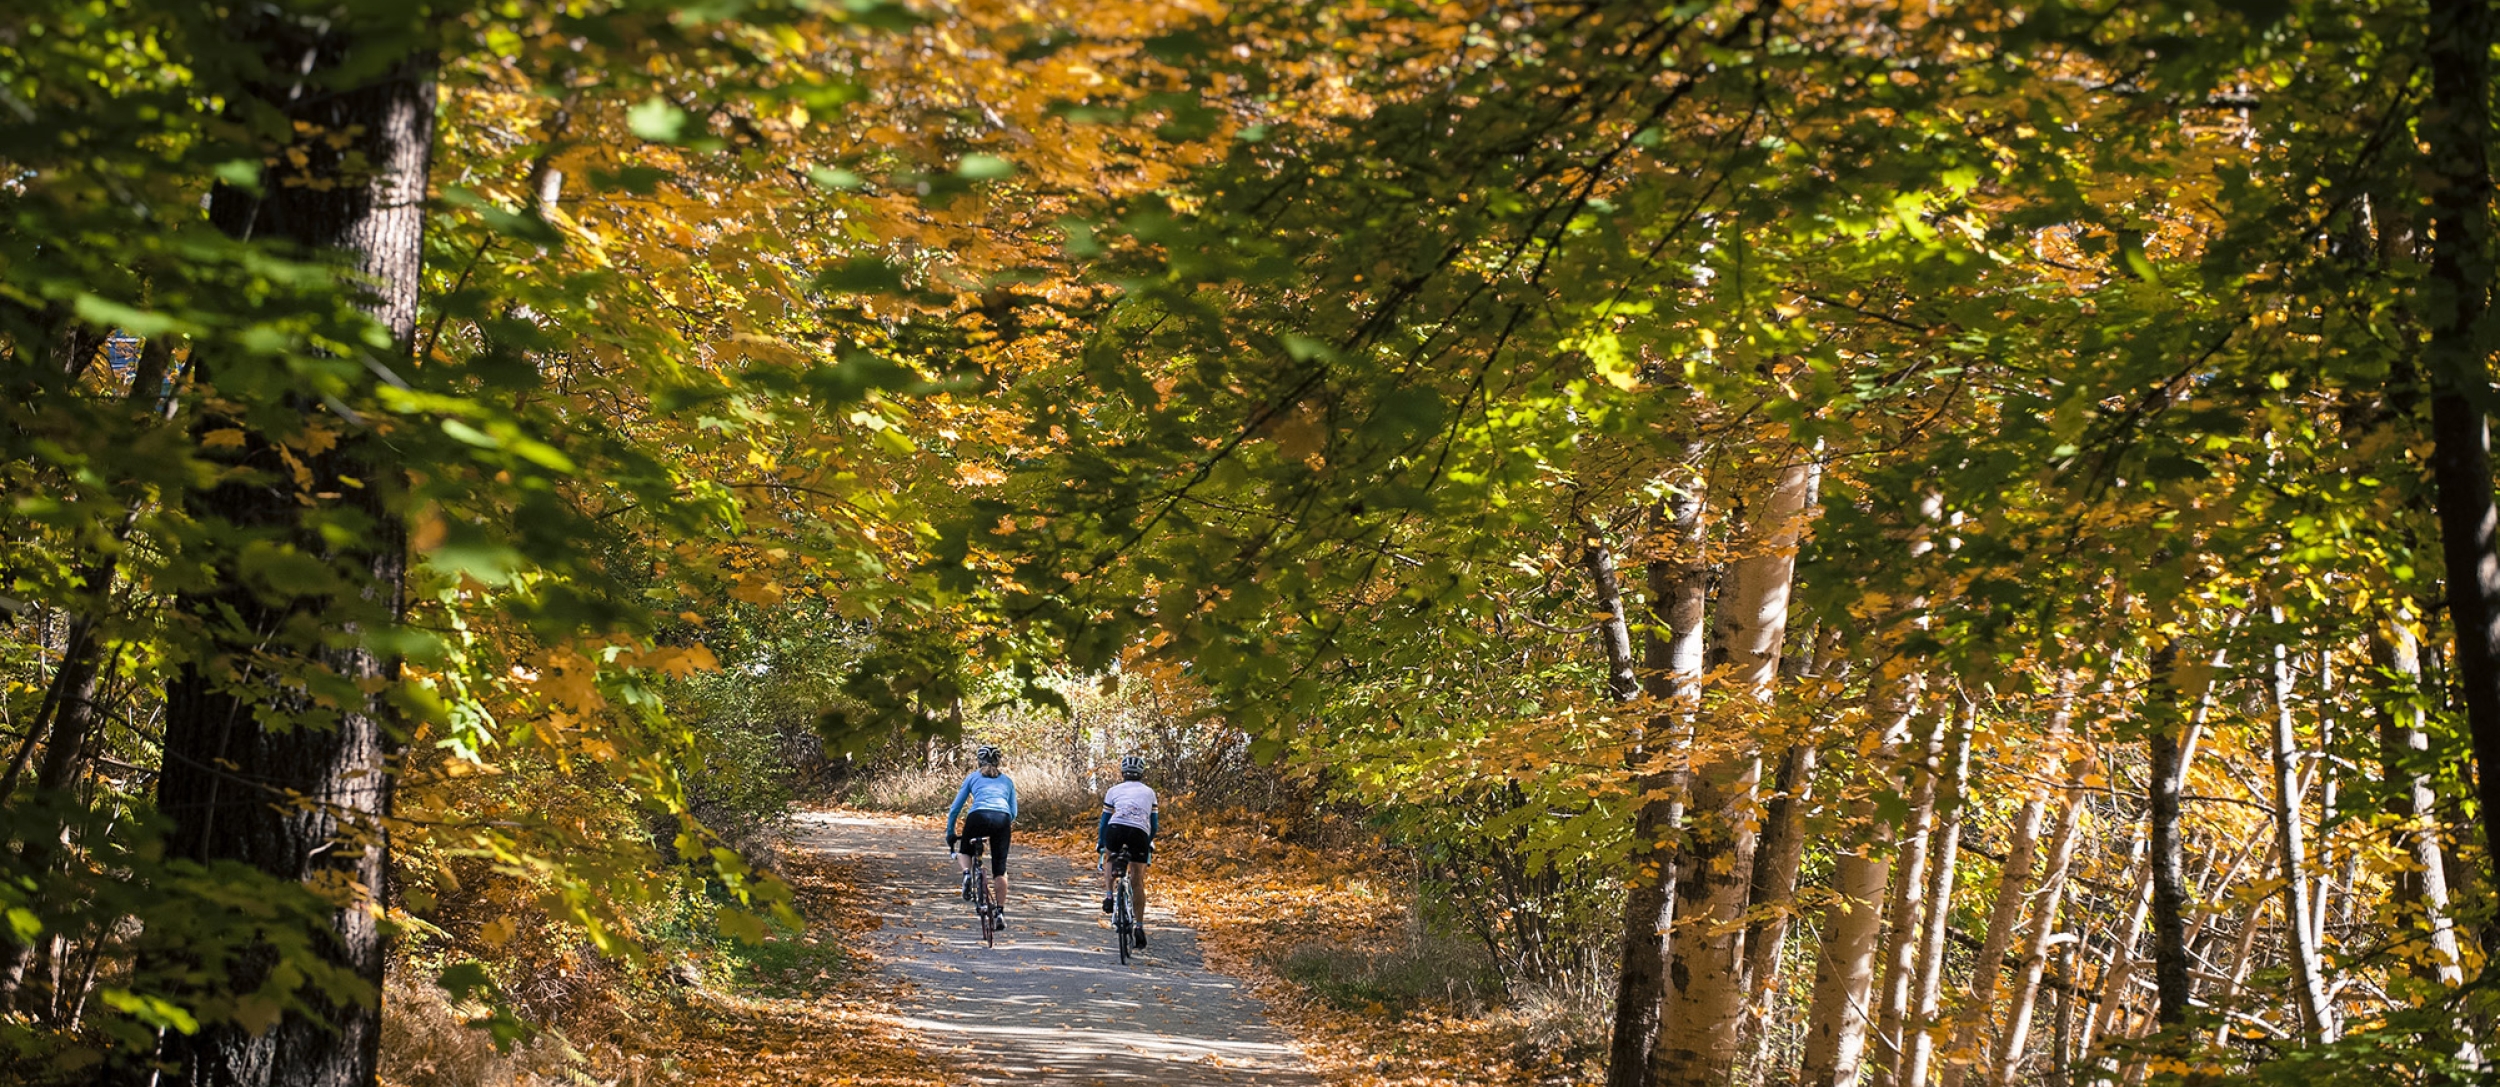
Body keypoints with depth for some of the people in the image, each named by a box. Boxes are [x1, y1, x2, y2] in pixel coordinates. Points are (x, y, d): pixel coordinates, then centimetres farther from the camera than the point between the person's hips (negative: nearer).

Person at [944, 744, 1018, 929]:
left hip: (979, 817, -1)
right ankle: (1000, 912, 5)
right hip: (1002, 819, 1)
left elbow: (955, 808, 24)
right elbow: (1013, 811, 22)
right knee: (1000, 868, 9)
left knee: (964, 850, 25)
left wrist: (950, 834, 32)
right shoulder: (1007, 780, 29)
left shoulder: (972, 778, 25)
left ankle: (966, 873, -7)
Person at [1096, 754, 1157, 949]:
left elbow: (1104, 821, 28)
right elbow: (1154, 825, 29)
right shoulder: (1149, 792, 26)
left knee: (1109, 858, 33)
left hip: (1116, 828, 0)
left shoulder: (1114, 791, 23)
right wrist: (1149, 843, 45)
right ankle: (1139, 927, 3)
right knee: (1137, 882, 7)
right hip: (1139, 832, 0)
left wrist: (1099, 844, 40)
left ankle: (1108, 895, 14)